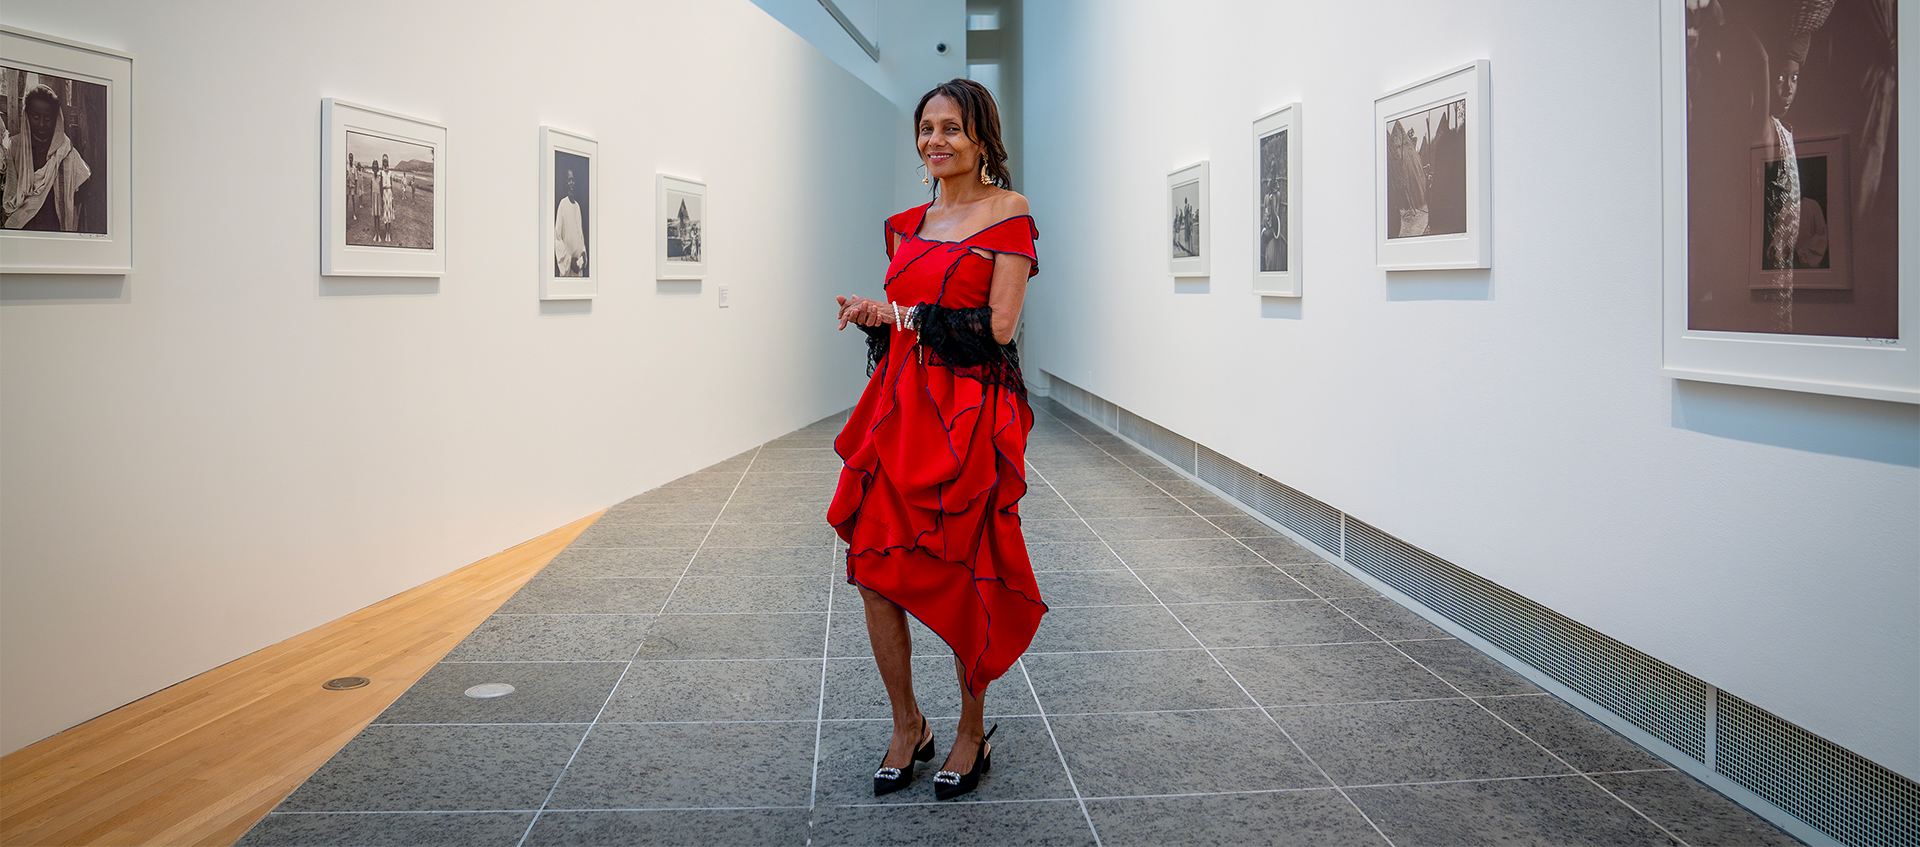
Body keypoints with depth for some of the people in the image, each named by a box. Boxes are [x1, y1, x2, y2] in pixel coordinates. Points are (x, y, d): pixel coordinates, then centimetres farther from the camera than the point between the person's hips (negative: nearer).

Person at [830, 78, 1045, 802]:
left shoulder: (1008, 215, -4)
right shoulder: (909, 223, 16)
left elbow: (999, 324, -12)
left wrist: (900, 315, -6)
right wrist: (873, 317, -4)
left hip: (968, 413, -6)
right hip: (897, 406, 6)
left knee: (960, 574, 1)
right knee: (874, 567, 2)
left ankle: (972, 731, 19)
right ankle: (906, 727, 19)